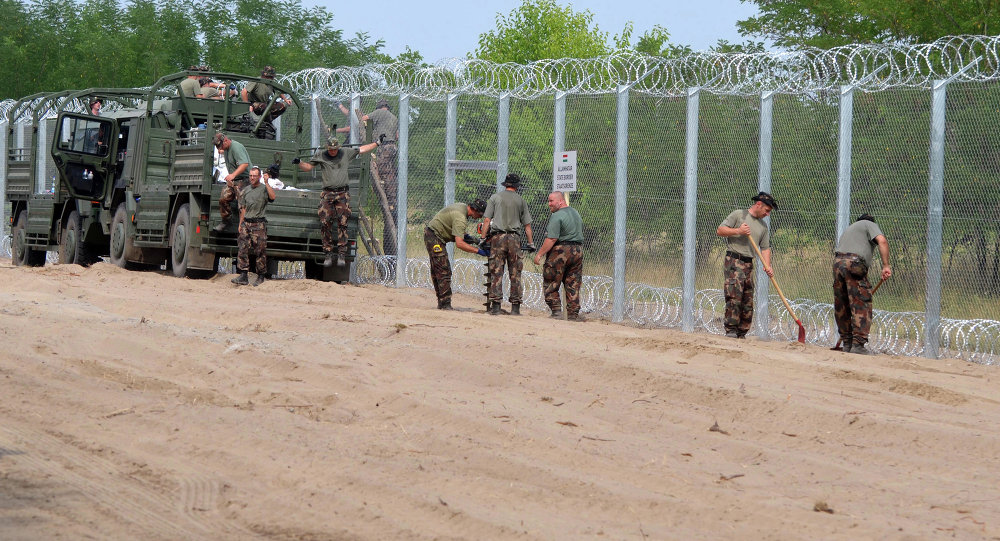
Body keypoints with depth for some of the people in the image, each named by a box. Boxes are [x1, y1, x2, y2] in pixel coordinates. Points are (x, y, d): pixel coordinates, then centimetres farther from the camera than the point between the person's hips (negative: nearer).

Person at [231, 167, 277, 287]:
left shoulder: (264, 189, -1)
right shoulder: (245, 191, 15)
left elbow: (273, 197, -23)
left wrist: (266, 183, -21)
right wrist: (240, 224, 15)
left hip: (259, 224, -5)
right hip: (246, 223, 5)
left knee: (259, 250, -1)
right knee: (243, 249, -5)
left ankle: (260, 276, 9)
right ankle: (243, 276, -5)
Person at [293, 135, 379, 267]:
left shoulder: (346, 153, 10)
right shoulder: (320, 156, 8)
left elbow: (362, 149, 20)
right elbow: (308, 167, 12)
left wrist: (377, 143, 21)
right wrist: (299, 162, -6)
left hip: (343, 193, 0)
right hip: (327, 194, 0)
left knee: (342, 223, -9)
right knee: (325, 223, -8)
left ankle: (342, 254, -8)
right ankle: (328, 254, -2)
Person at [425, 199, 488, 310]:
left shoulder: (462, 206, 6)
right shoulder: (460, 217, -26)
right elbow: (459, 243, -32)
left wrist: (464, 235, 7)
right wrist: (478, 250, -30)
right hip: (435, 238, -11)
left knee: (436, 272, 12)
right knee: (444, 272, -13)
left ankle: (441, 303, 17)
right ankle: (445, 304, -16)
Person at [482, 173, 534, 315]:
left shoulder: (495, 197, 7)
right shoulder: (521, 201, 10)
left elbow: (487, 220, 1)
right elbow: (527, 225, 9)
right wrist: (531, 242, 15)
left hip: (497, 237, -1)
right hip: (514, 238, 1)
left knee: (496, 272, -2)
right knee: (515, 274, 4)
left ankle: (495, 305, -9)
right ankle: (515, 307, 2)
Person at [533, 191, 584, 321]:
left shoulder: (557, 217, -14)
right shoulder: (576, 213, 14)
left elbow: (552, 239, -20)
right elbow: (580, 232, 19)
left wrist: (539, 254, -17)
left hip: (560, 252, -8)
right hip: (578, 251, 8)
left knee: (550, 283, 2)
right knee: (573, 285, 9)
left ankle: (556, 310, -4)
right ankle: (573, 314, 7)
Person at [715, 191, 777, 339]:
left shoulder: (763, 225, 19)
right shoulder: (738, 215, 1)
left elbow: (765, 248, 15)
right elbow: (719, 230, -4)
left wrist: (767, 266, -1)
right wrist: (738, 231, -16)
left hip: (749, 265, 7)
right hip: (733, 261, -7)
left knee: (748, 302, 3)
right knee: (734, 295, -18)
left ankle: (741, 334, 8)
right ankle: (731, 330, -18)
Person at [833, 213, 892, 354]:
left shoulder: (849, 228, 36)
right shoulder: (870, 225, 15)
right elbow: (882, 241, -6)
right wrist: (886, 266, -10)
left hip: (837, 262, 7)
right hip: (854, 263, -7)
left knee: (841, 306, 14)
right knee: (861, 305, -6)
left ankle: (847, 343, 20)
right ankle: (858, 344, -12)